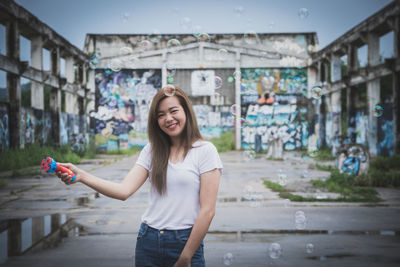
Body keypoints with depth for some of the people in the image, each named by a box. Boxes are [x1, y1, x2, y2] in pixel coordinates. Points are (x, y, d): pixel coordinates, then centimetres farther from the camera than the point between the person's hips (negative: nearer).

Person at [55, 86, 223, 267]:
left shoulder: (205, 151, -7)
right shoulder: (151, 150, 6)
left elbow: (207, 211, -10)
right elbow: (124, 191, -6)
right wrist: (81, 176, -18)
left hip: (186, 241, -4)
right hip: (148, 240, 4)